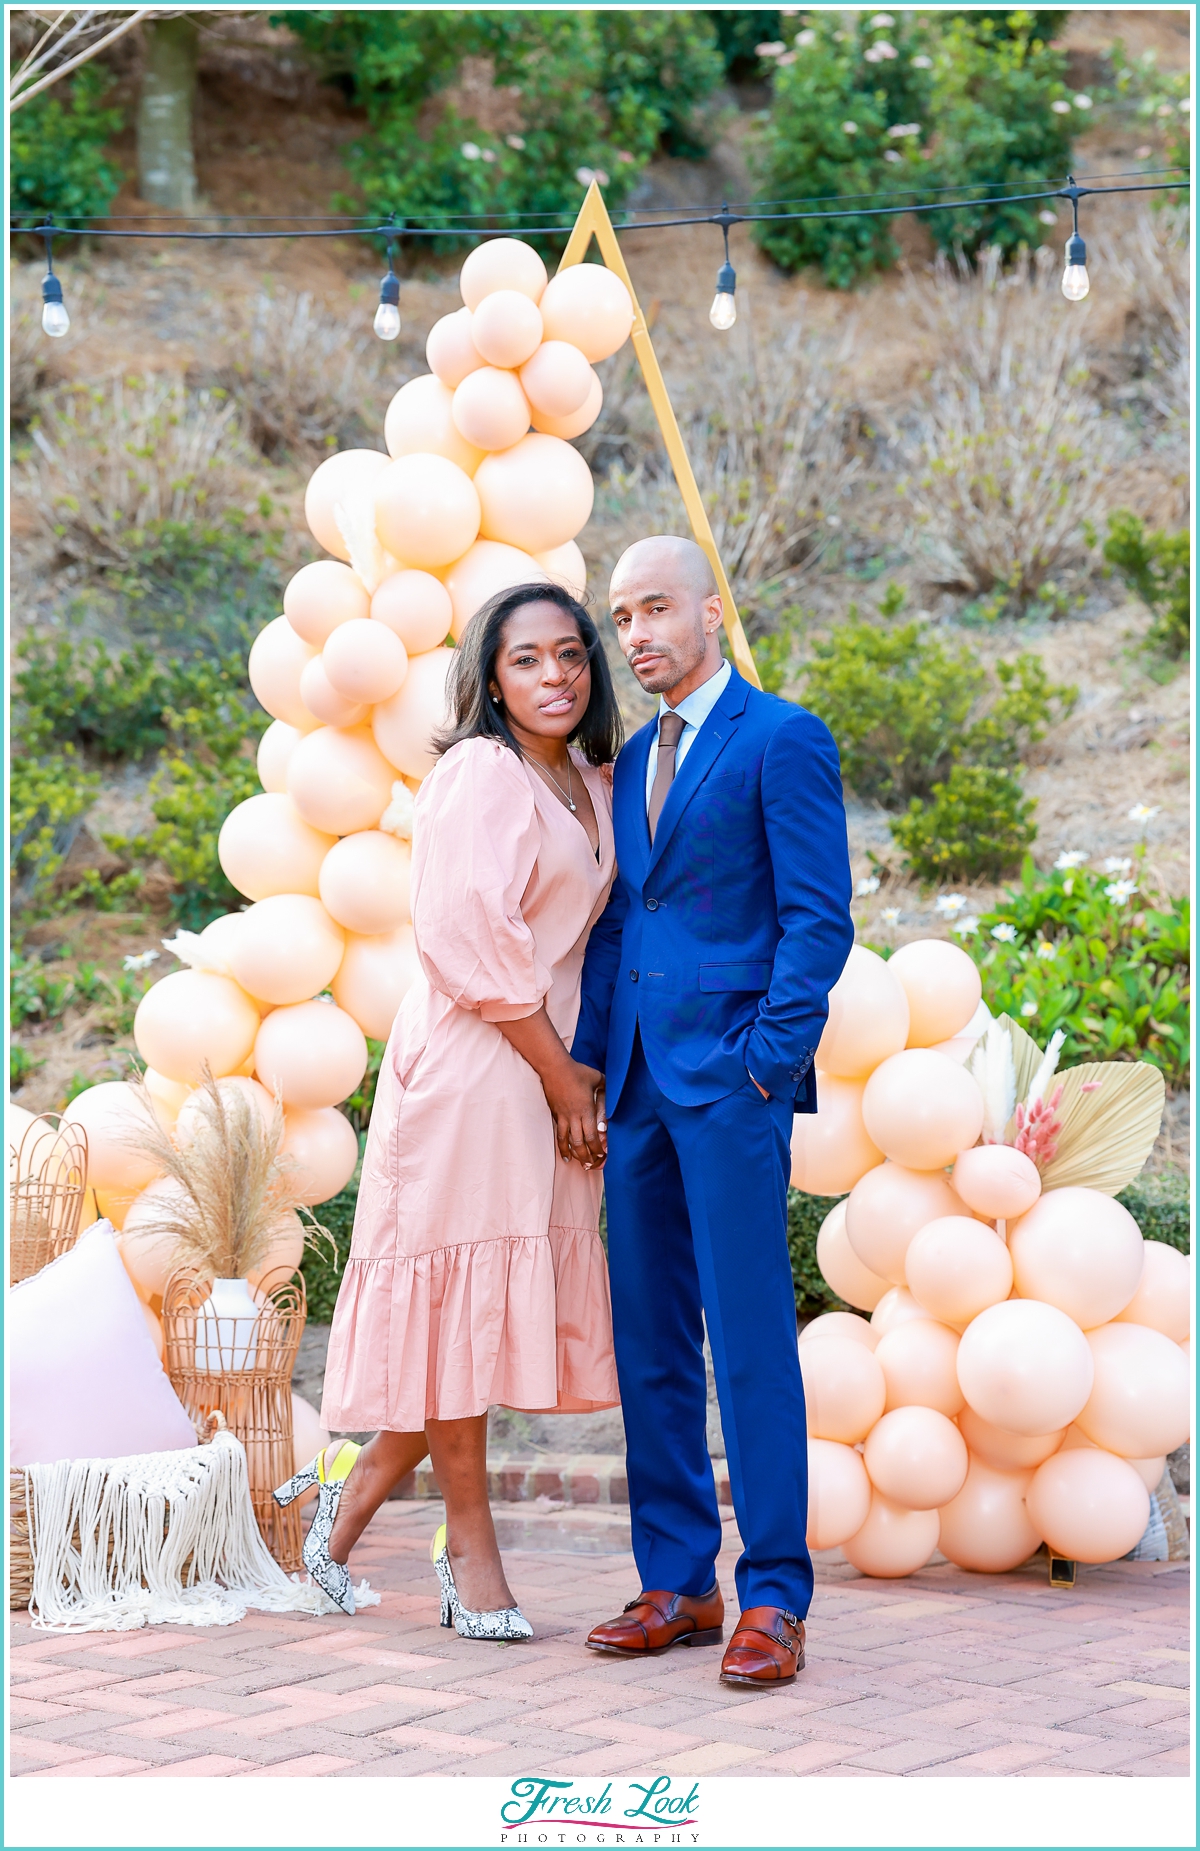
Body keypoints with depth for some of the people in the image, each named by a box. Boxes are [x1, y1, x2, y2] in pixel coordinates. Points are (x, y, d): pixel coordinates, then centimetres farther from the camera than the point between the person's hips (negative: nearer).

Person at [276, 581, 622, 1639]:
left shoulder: (592, 783, 15)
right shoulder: (481, 774, -10)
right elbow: (475, 941, -16)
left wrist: (578, 1074, 8)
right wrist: (563, 1080, -11)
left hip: (551, 1070, 8)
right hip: (473, 1069, -8)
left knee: (490, 1310, 9)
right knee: (462, 1301, 0)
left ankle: (351, 1500, 21)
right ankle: (470, 1551, 9)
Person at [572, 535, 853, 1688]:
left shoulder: (782, 740, -4)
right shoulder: (634, 758, 19)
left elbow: (819, 922, -9)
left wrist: (764, 1067, -15)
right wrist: (589, 1060, 9)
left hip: (731, 1080, -7)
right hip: (640, 1078, 8)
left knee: (751, 1343, -7)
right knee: (650, 1344, 8)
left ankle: (773, 1601, -2)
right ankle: (677, 1585, 16)